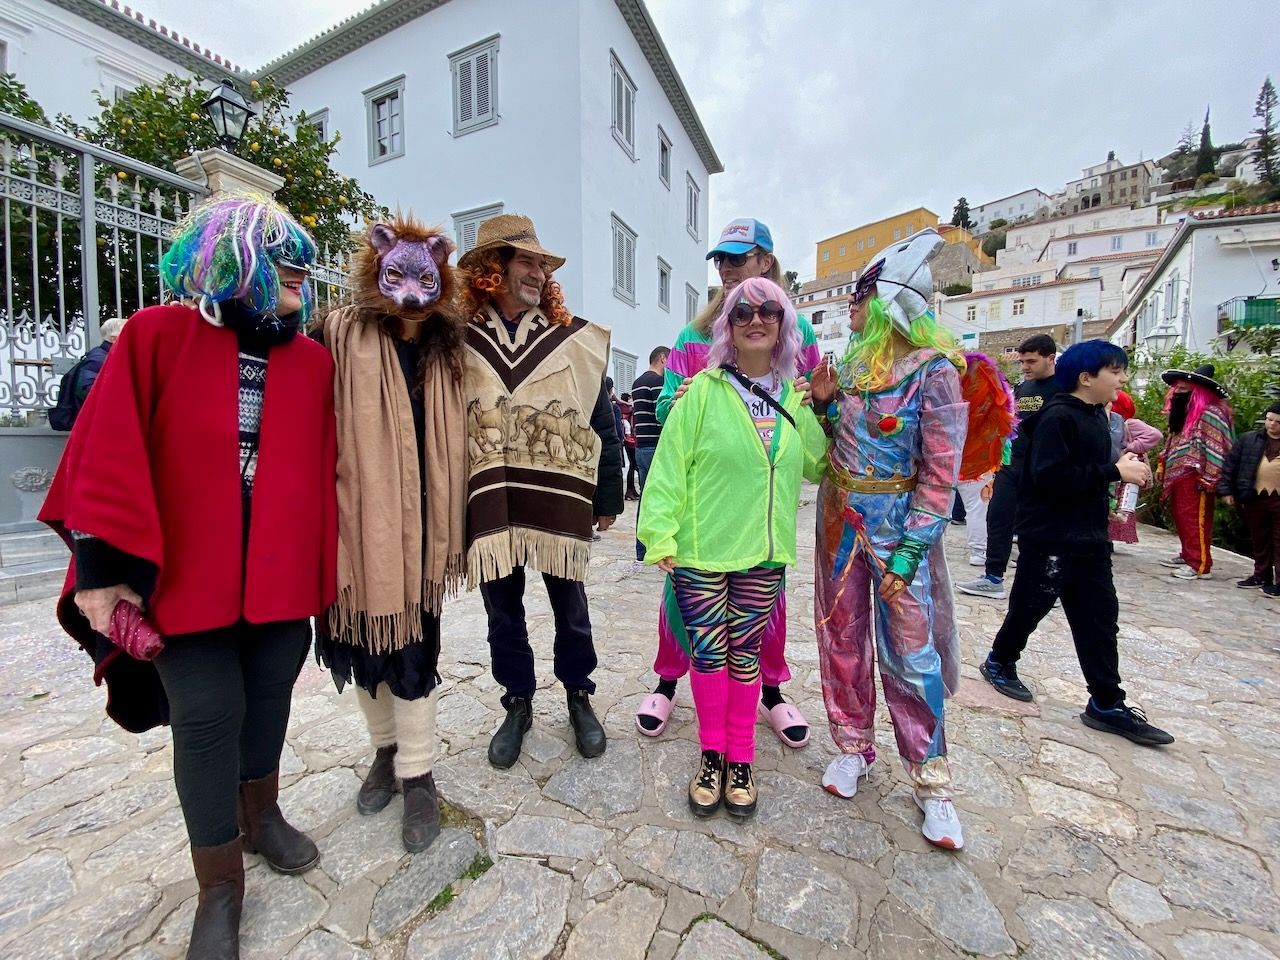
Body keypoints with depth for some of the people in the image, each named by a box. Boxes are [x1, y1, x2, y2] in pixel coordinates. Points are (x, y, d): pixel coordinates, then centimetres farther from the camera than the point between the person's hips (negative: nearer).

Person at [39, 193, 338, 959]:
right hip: (186, 574, -2)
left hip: (281, 574, 3)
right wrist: (104, 563, -10)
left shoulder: (315, 361, 5)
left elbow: (325, 468, 5)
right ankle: (220, 886, 25)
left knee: (269, 698, 16)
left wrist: (327, 567, 4)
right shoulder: (157, 336, -2)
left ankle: (262, 815, 41)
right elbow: (110, 455, -5)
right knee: (207, 716, 4)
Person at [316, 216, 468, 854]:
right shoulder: (343, 336, 0)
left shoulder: (447, 350, 8)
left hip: (415, 526, 1)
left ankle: (418, 776, 22)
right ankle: (386, 749, 38)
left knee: (411, 645, 5)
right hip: (357, 520, 0)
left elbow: (454, 443, 8)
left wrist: (451, 526, 6)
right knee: (362, 638, 15)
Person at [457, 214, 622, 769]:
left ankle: (579, 696, 36)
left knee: (569, 605, 13)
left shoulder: (574, 339, 3)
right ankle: (517, 704, 35)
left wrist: (608, 495, 2)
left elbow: (601, 421, 3)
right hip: (489, 503, 1)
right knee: (502, 610, 13)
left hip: (560, 499, 0)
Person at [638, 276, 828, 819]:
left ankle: (740, 757, 33)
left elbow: (817, 465, 14)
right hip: (701, 548, -3)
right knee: (708, 651, 9)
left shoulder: (794, 396, 6)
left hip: (763, 551, 3)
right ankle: (712, 754, 32)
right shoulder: (705, 390, -7)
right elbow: (670, 463, -9)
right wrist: (660, 534, -14)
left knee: (744, 651, 15)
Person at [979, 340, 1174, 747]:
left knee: (1100, 618, 10)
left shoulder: (1096, 415, 12)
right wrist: (1114, 472, -20)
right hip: (1050, 538, -9)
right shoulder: (1058, 416, -16)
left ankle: (1106, 704, 20)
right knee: (1030, 607, 7)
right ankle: (999, 661, 30)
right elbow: (1050, 476, -25)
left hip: (1089, 538, 9)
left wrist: (1122, 467, 3)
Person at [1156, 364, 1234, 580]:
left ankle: (1201, 565, 0)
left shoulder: (1211, 413, -13)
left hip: (1196, 476, -9)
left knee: (1195, 520, -6)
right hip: (1178, 474, 9)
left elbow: (1216, 449, -17)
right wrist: (1162, 465, 21)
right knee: (1180, 517, 15)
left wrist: (1209, 478, -21)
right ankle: (1187, 555, 25)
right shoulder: (1186, 411, 16)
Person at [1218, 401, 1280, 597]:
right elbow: (1230, 465, 6)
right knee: (1259, 540, 13)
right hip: (1254, 498, 2)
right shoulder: (1248, 439, 6)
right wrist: (1226, 490, 0)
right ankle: (1261, 575, 25)